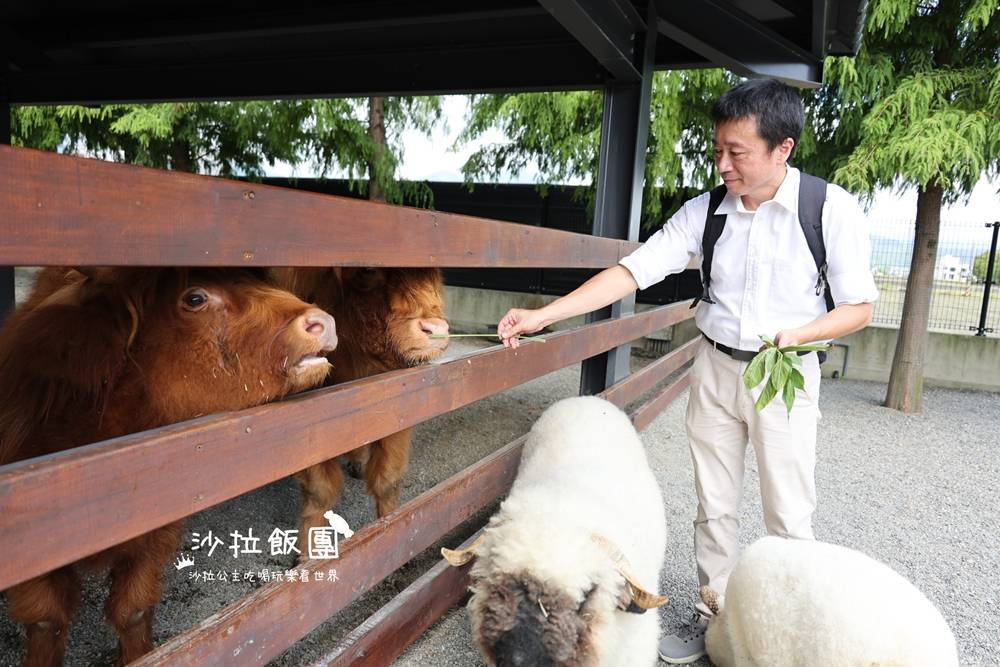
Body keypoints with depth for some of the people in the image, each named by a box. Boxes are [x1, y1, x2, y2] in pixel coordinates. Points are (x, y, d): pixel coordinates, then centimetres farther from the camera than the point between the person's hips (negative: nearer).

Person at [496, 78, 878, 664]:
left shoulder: (833, 209, -12)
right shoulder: (705, 212, -5)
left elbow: (859, 308, -5)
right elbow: (632, 271, -10)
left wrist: (799, 333, -26)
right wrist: (541, 316, -18)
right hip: (715, 369, 3)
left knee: (789, 516, 5)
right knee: (715, 507, 12)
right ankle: (713, 619, 29)